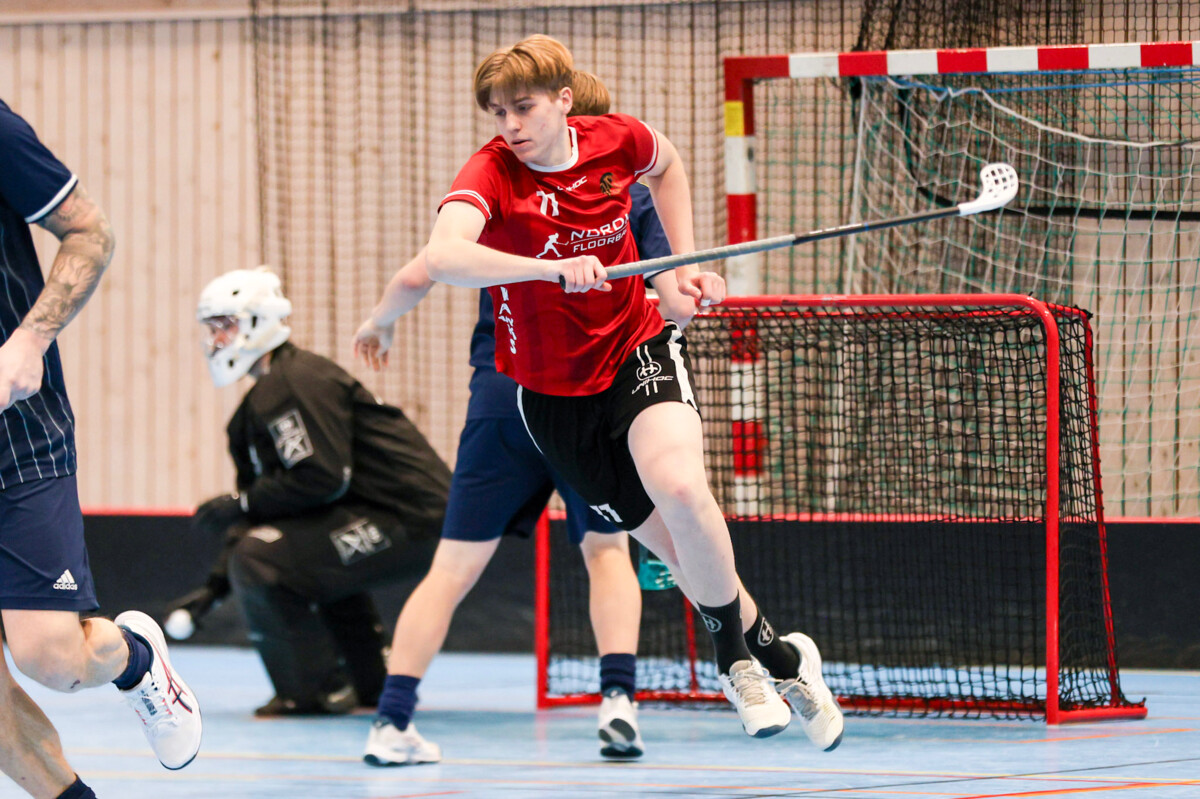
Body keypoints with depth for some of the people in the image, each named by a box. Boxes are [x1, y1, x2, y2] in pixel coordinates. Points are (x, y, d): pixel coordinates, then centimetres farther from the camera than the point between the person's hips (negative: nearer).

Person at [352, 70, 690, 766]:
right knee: (606, 547, 19)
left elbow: (418, 276, 0)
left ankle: (393, 720, -2)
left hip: (506, 389, 0)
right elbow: (677, 305, 2)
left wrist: (382, 319, 20)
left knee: (454, 568, 4)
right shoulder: (632, 194, 7)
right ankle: (619, 699, 1)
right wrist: (693, 301, 26)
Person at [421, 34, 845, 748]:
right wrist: (551, 267, -49)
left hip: (637, 348, 1)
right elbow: (443, 257, -41)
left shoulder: (615, 140, -8)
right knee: (674, 543, -1)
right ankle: (774, 655, 24)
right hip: (554, 395, 0)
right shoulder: (492, 174, -19)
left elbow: (667, 164, 19)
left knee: (678, 486, -29)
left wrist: (686, 265, 11)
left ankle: (737, 658, -8)